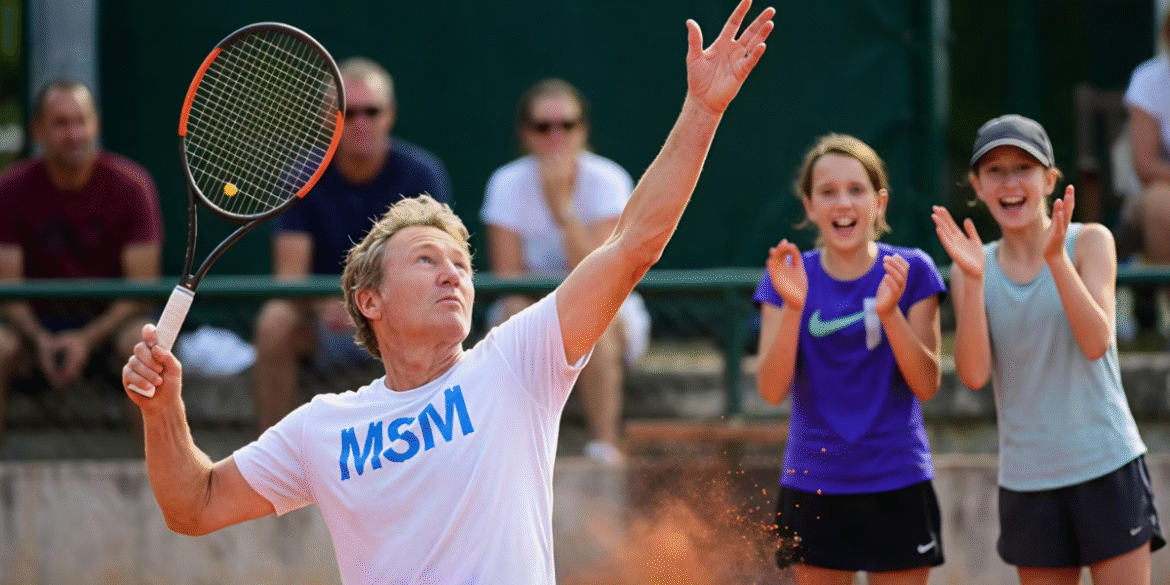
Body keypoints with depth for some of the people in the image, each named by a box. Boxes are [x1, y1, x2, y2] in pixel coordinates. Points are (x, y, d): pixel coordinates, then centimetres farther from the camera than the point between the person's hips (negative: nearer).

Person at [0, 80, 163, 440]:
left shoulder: (130, 185, -8)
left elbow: (141, 288, -9)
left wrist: (88, 339, -23)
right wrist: (41, 340, -25)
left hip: (110, 319, -1)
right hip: (41, 324, 1)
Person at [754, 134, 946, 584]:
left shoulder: (910, 271, -2)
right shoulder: (789, 277, 1)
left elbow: (926, 386, -7)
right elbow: (772, 390, -8)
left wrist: (889, 312, -22)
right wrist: (793, 308, -22)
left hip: (897, 485, -1)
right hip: (814, 488, 1)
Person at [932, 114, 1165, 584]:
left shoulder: (1089, 242, -3)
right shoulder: (973, 268, 3)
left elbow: (1096, 343, -16)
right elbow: (974, 374, -9)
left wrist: (1057, 259, -25)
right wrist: (974, 281, -18)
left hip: (1107, 467, -3)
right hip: (1028, 479, 3)